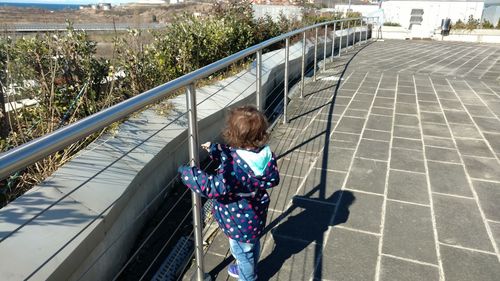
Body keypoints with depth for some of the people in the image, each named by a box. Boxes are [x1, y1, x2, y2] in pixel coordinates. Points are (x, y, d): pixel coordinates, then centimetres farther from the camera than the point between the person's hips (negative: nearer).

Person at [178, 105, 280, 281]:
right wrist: (215, 149, 5)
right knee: (253, 245, 32)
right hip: (256, 214, 8)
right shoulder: (266, 154, -14)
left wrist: (188, 174, -25)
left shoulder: (235, 165, -39)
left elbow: (216, 187, -40)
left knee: (242, 252, 20)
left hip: (240, 221, -8)